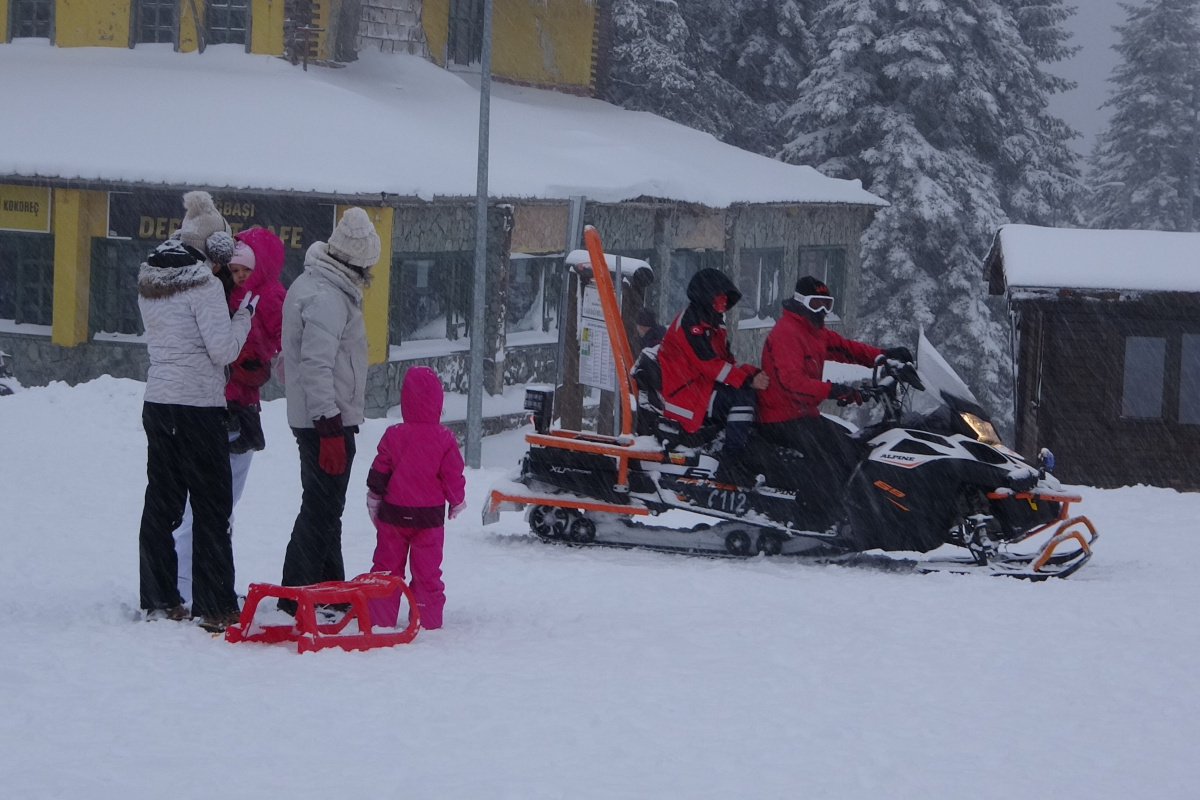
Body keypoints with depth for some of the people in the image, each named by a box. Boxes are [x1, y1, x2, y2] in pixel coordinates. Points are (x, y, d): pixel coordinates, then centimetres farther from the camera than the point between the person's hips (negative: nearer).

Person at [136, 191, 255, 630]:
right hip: (198, 404, -7)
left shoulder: (149, 279, 10)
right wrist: (245, 311, -2)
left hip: (157, 400, 7)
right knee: (211, 507, -2)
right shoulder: (202, 282, -14)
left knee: (161, 501, 11)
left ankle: (159, 599, 15)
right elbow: (224, 349, -16)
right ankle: (216, 606, -1)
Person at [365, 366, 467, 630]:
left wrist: (374, 502, 13)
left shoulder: (393, 435, -7)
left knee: (387, 564, 11)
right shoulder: (444, 439, -9)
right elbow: (453, 477, -4)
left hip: (394, 512, 1)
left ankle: (380, 616, 13)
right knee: (427, 568, 7)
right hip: (430, 516, -1)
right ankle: (427, 616, 10)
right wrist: (457, 502, 14)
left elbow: (378, 474, -1)